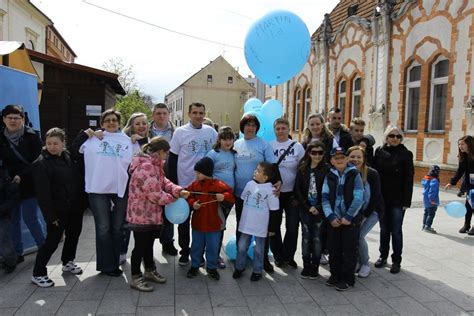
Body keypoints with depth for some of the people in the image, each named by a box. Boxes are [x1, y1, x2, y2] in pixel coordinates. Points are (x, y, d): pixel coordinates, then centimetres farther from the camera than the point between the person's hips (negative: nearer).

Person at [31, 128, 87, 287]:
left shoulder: (69, 157, 6)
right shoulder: (41, 163, -14)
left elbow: (78, 180, 12)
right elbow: (43, 193, -17)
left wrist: (82, 202, 6)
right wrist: (51, 215, -19)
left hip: (75, 208, 7)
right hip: (58, 211, -6)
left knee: (73, 235, 19)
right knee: (52, 241, -1)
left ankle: (68, 262, 41)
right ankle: (38, 274, 15)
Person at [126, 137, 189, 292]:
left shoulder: (154, 164, 9)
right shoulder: (146, 166, -26)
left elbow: (163, 181, 9)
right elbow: (155, 193, -26)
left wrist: (178, 191, -9)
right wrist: (173, 198, -9)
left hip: (151, 214, 10)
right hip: (141, 214, -10)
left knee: (149, 244, 21)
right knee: (140, 245, 3)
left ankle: (150, 271, 36)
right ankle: (136, 278, 18)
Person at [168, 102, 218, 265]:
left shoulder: (211, 132, 2)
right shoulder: (180, 132, -4)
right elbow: (172, 159, -2)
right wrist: (173, 184, -6)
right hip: (185, 183, -1)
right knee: (184, 220, 9)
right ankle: (184, 252, 24)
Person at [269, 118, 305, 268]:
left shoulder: (297, 146, 0)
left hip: (292, 193, 0)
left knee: (292, 226, 4)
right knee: (274, 225, 9)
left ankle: (288, 256, 24)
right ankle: (278, 256, 26)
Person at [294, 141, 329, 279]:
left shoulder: (327, 169, -4)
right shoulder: (302, 168, 3)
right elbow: (297, 189, 0)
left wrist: (318, 208, -12)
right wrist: (308, 207, -7)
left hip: (320, 209, -2)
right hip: (305, 209, 2)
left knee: (317, 237, 2)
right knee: (306, 236, 6)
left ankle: (315, 266, 15)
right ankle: (306, 266, 17)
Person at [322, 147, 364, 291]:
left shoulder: (355, 175, -5)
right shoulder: (329, 176, 4)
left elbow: (358, 198, -10)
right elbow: (325, 198, 0)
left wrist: (348, 217, -14)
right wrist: (331, 217, -10)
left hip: (351, 220, -3)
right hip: (333, 220, 3)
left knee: (349, 250, 4)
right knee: (333, 249, 11)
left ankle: (347, 279, 17)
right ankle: (335, 275, 28)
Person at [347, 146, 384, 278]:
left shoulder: (372, 174, -19)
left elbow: (376, 197, -14)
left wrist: (364, 215, -14)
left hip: (372, 211, -3)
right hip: (355, 212, 3)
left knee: (359, 235, -16)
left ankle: (365, 265, 8)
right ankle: (357, 262, 14)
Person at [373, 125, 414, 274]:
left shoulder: (406, 154, -4)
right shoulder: (379, 151, 3)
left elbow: (408, 179, -6)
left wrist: (406, 201, -10)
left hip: (397, 199, -2)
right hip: (382, 197, 3)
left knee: (396, 230, 5)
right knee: (384, 228, 14)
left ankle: (396, 260, 18)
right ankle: (383, 256, 28)